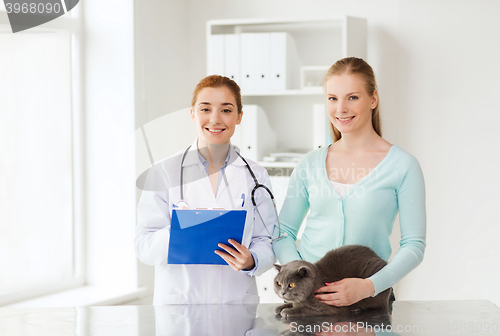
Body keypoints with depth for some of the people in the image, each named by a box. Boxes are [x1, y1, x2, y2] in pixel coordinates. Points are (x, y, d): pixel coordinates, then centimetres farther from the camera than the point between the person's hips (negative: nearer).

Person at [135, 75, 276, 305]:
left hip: (238, 301, 2)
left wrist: (251, 261, -13)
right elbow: (143, 247, -1)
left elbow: (267, 242, 8)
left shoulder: (256, 176, 9)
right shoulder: (164, 172, 3)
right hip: (177, 301, -1)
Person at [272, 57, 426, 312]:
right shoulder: (310, 164, 8)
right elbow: (283, 231, 11)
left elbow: (414, 245, -4)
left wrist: (368, 286, -18)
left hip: (368, 299, -2)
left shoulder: (403, 166, -2)